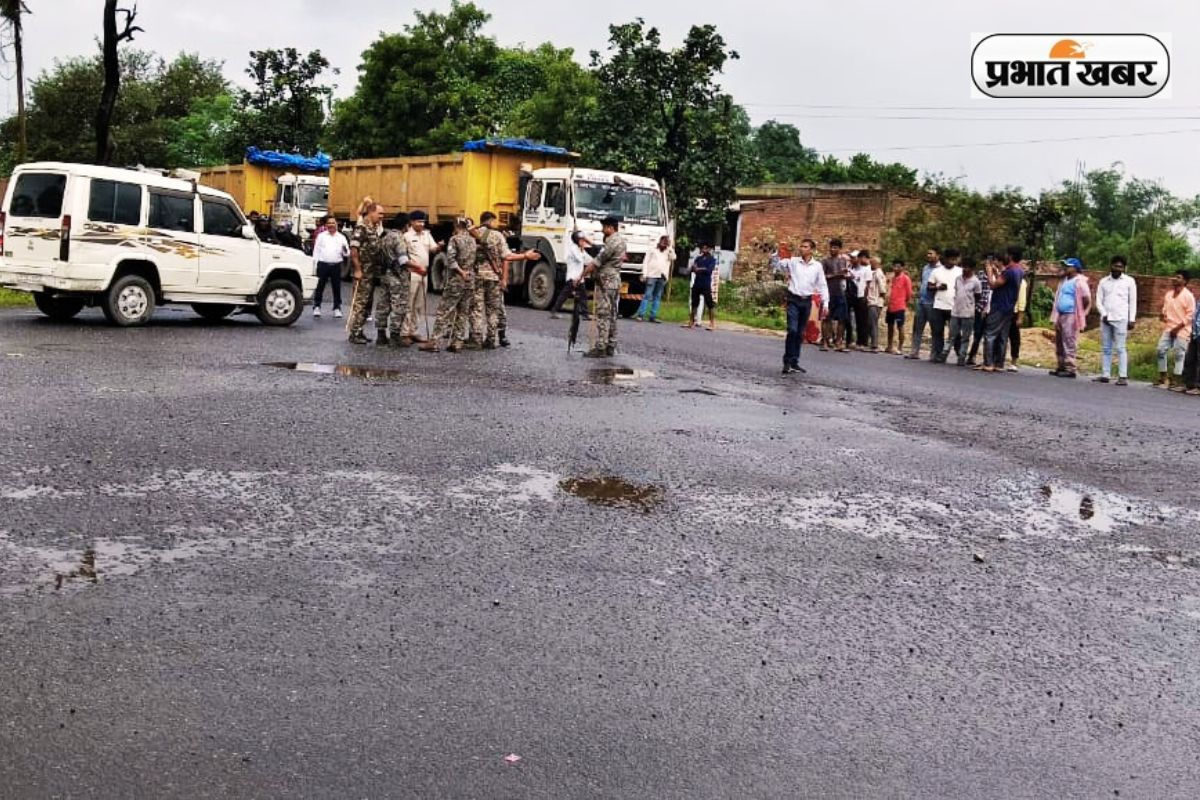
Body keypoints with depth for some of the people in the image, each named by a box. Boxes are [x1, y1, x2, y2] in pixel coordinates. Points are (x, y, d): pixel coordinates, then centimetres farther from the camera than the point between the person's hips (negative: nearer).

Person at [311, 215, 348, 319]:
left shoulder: (341, 237, 9)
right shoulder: (321, 236, 7)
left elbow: (347, 254, 7)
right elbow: (316, 250, 6)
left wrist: (345, 250, -16)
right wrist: (314, 263, -2)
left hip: (336, 265, 1)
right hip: (323, 264, -1)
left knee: (337, 288, 3)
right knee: (319, 287, 2)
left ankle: (337, 308, 11)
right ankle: (316, 307, 9)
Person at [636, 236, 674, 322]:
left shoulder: (668, 252, 20)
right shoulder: (653, 250, 12)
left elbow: (673, 258, -1)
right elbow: (645, 262, 6)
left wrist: (670, 247, 1)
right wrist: (644, 274, -5)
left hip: (662, 277, 3)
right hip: (652, 275, -3)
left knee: (658, 297, 2)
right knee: (647, 295, -9)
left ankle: (653, 316, 4)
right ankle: (640, 315, -11)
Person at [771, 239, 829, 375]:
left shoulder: (818, 266, 5)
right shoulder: (792, 261, 1)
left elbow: (822, 285, 7)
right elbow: (775, 265, 0)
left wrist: (825, 304, 2)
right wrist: (778, 254, -18)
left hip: (807, 301, 3)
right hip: (794, 299, -3)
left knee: (800, 333, 9)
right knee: (792, 330, -15)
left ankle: (794, 362, 18)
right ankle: (787, 362, -9)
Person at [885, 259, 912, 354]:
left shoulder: (905, 278, -8)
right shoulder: (893, 277, 11)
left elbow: (909, 293, -4)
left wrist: (905, 303, 4)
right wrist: (889, 300, 14)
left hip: (900, 307, -7)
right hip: (891, 306, 7)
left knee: (900, 327, -2)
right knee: (890, 326, 13)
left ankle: (900, 348, 3)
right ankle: (889, 346, 24)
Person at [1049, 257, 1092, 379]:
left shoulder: (1079, 282, -11)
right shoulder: (1065, 280, 17)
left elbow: (1087, 299, -15)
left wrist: (1080, 312, -3)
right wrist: (1055, 316, 15)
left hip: (1071, 316, -9)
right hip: (1061, 315, 9)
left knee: (1070, 344, -9)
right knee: (1059, 343, 12)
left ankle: (1070, 369, -8)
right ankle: (1061, 367, 19)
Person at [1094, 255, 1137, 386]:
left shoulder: (1129, 281, 5)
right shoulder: (1103, 281, 12)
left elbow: (1132, 301, 2)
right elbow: (1099, 301, 9)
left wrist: (1132, 319, -5)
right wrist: (1103, 314, -7)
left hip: (1121, 319, -4)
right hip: (1105, 319, 4)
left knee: (1120, 348, -7)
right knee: (1105, 348, 5)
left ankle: (1123, 376, -7)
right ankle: (1105, 375, 8)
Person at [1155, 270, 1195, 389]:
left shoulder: (1188, 296, -8)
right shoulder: (1168, 294, 12)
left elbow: (1190, 314, -12)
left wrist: (1178, 328, -15)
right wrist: (1163, 316, -3)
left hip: (1182, 330, -6)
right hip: (1168, 328, 6)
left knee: (1179, 355, -3)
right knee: (1161, 350, -1)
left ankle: (1178, 382, 2)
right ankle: (1164, 378, 8)